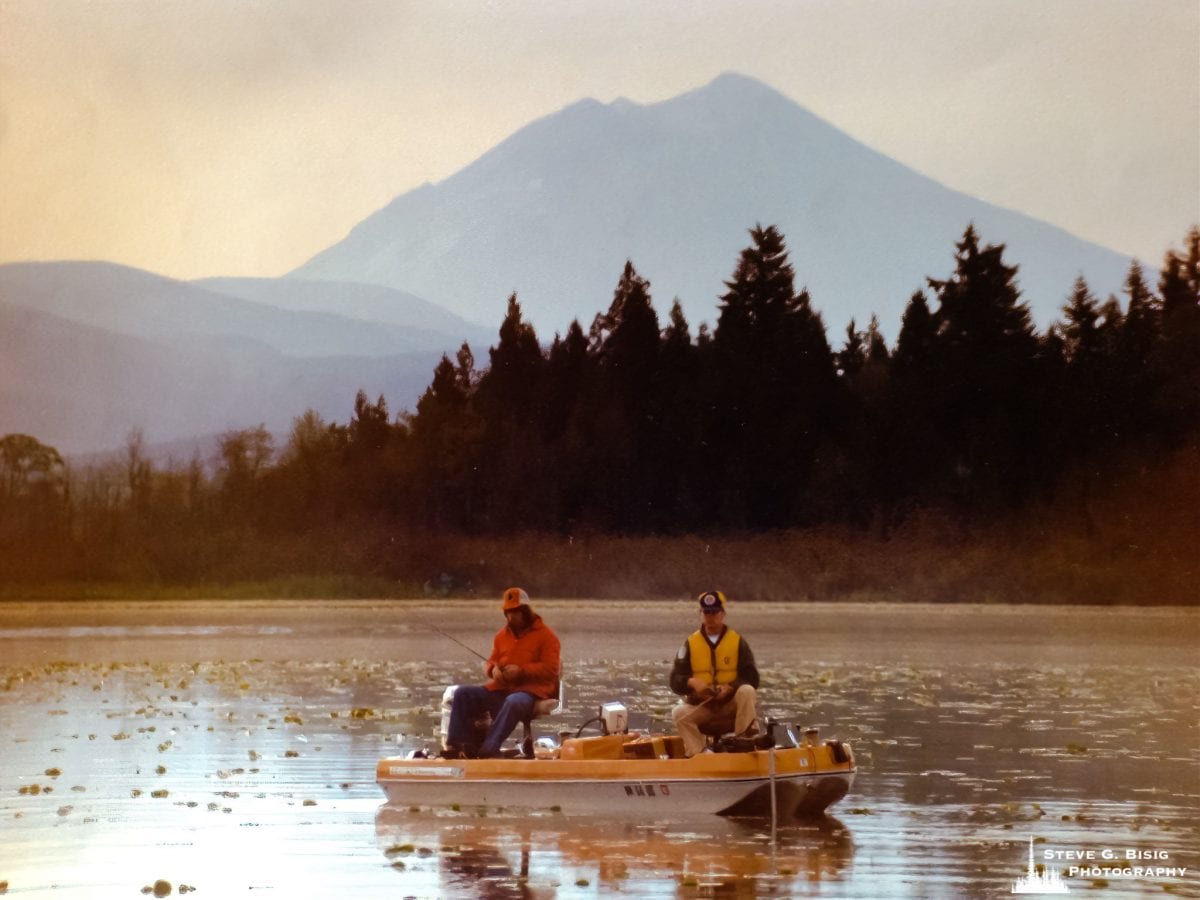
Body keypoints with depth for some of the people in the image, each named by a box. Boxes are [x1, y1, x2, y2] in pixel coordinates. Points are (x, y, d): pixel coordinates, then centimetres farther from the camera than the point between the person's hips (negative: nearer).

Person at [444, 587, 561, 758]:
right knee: (463, 694, -13)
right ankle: (457, 746, -21)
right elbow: (490, 662, 22)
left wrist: (521, 671, -19)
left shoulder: (545, 635, 0)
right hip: (501, 688, 6)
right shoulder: (502, 635, 19)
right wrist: (493, 670, -4)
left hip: (531, 690, -6)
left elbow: (550, 669, -7)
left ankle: (487, 750, -48)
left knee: (514, 702, -42)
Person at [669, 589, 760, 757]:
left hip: (732, 706, -1)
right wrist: (692, 682, -22)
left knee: (747, 691, -31)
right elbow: (675, 680, 0)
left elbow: (751, 678, -6)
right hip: (701, 708, 1)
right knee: (679, 713, -28)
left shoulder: (737, 641, 3)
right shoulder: (691, 643, 6)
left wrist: (730, 688, -24)